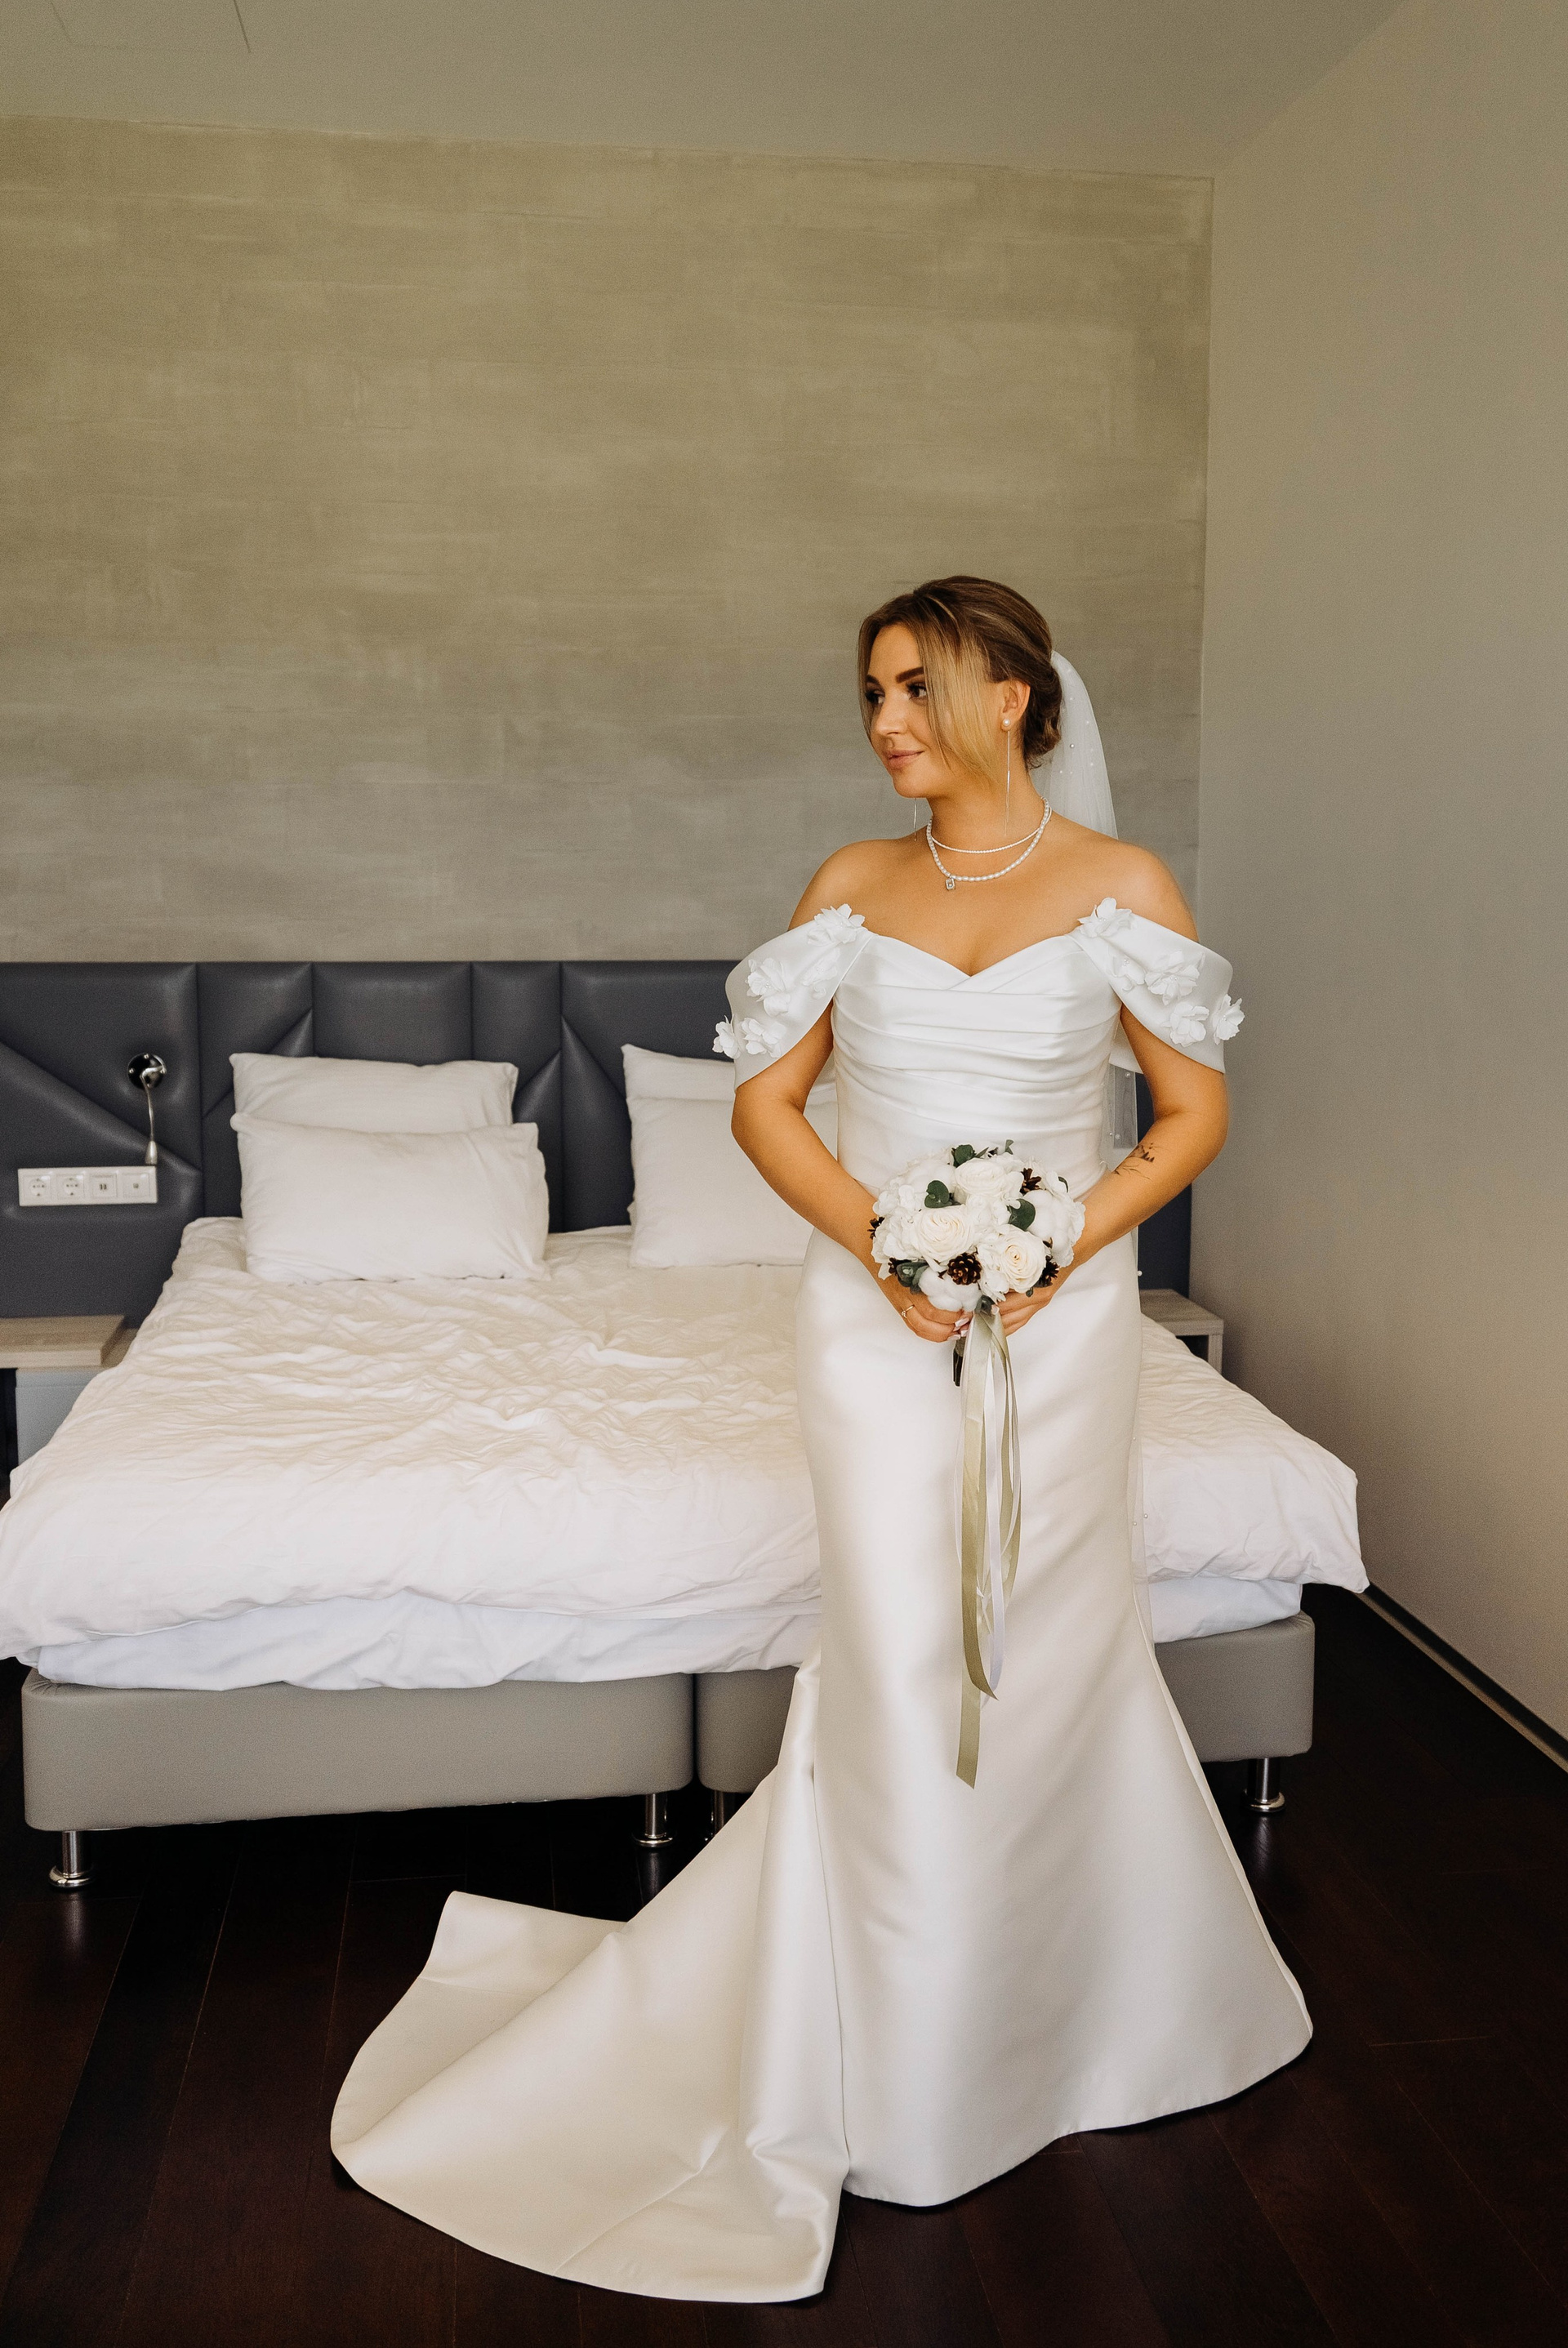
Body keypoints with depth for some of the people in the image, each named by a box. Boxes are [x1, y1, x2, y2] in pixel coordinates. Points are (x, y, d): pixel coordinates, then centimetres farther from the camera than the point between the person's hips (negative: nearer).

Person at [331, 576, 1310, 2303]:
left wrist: (1059, 1247, -13)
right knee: (898, 1673, 4)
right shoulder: (854, 884, 3)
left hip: (1061, 1315, 0)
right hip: (877, 1312, 1)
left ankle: (1081, 2004, 36)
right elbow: (765, 1098, 4)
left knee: (1053, 1655, 10)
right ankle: (911, 2079, 24)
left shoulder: (1123, 884, -2)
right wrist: (881, 1242, -12)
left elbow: (1196, 1112, 1)